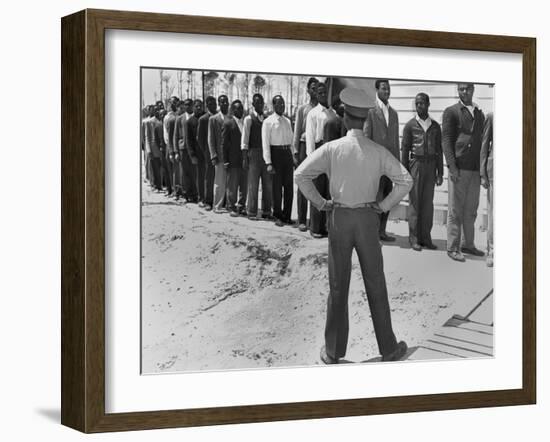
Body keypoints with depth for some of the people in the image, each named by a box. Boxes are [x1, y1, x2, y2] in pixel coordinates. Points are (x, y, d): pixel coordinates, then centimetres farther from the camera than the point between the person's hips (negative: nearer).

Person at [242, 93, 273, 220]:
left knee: (268, 184, 6)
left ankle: (266, 212, 14)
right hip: (254, 152, -4)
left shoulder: (266, 119, 10)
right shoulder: (249, 119, -3)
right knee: (253, 184, -1)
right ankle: (251, 212, 5)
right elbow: (244, 140, -4)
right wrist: (245, 158, -9)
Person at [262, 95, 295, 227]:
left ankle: (286, 216, 16)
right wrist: (268, 163, -15)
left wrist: (293, 157, 14)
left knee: (289, 186, 6)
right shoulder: (268, 122, -5)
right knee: (277, 186, 1)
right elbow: (265, 143, -8)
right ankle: (277, 216, 12)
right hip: (276, 152, -5)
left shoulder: (287, 121, 13)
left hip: (288, 153, 5)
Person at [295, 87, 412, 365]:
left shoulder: (332, 148, -9)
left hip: (338, 218, 0)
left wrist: (319, 203, -3)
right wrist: (383, 206, 0)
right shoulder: (378, 152, -5)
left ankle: (333, 352, 13)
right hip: (368, 219, 0)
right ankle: (388, 348, 15)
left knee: (338, 286, 9)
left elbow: (301, 175, -14)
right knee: (376, 286, 10)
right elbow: (405, 181, -9)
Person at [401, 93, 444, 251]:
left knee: (428, 202, 3)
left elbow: (439, 150, 11)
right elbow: (404, 149, 2)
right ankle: (414, 238, 1)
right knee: (414, 202, -2)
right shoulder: (410, 125, 1)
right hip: (415, 165, -3)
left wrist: (440, 173, 6)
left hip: (430, 166, 3)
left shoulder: (435, 126, 10)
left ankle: (426, 237, 8)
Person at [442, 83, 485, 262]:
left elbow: (481, 141, 20)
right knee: (455, 210, -3)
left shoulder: (479, 114, 18)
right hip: (459, 167, -5)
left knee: (471, 210, 10)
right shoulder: (451, 112, 1)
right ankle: (453, 248, 1)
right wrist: (452, 166, -14)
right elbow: (446, 140, -5)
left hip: (476, 169, 5)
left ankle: (467, 244, 19)